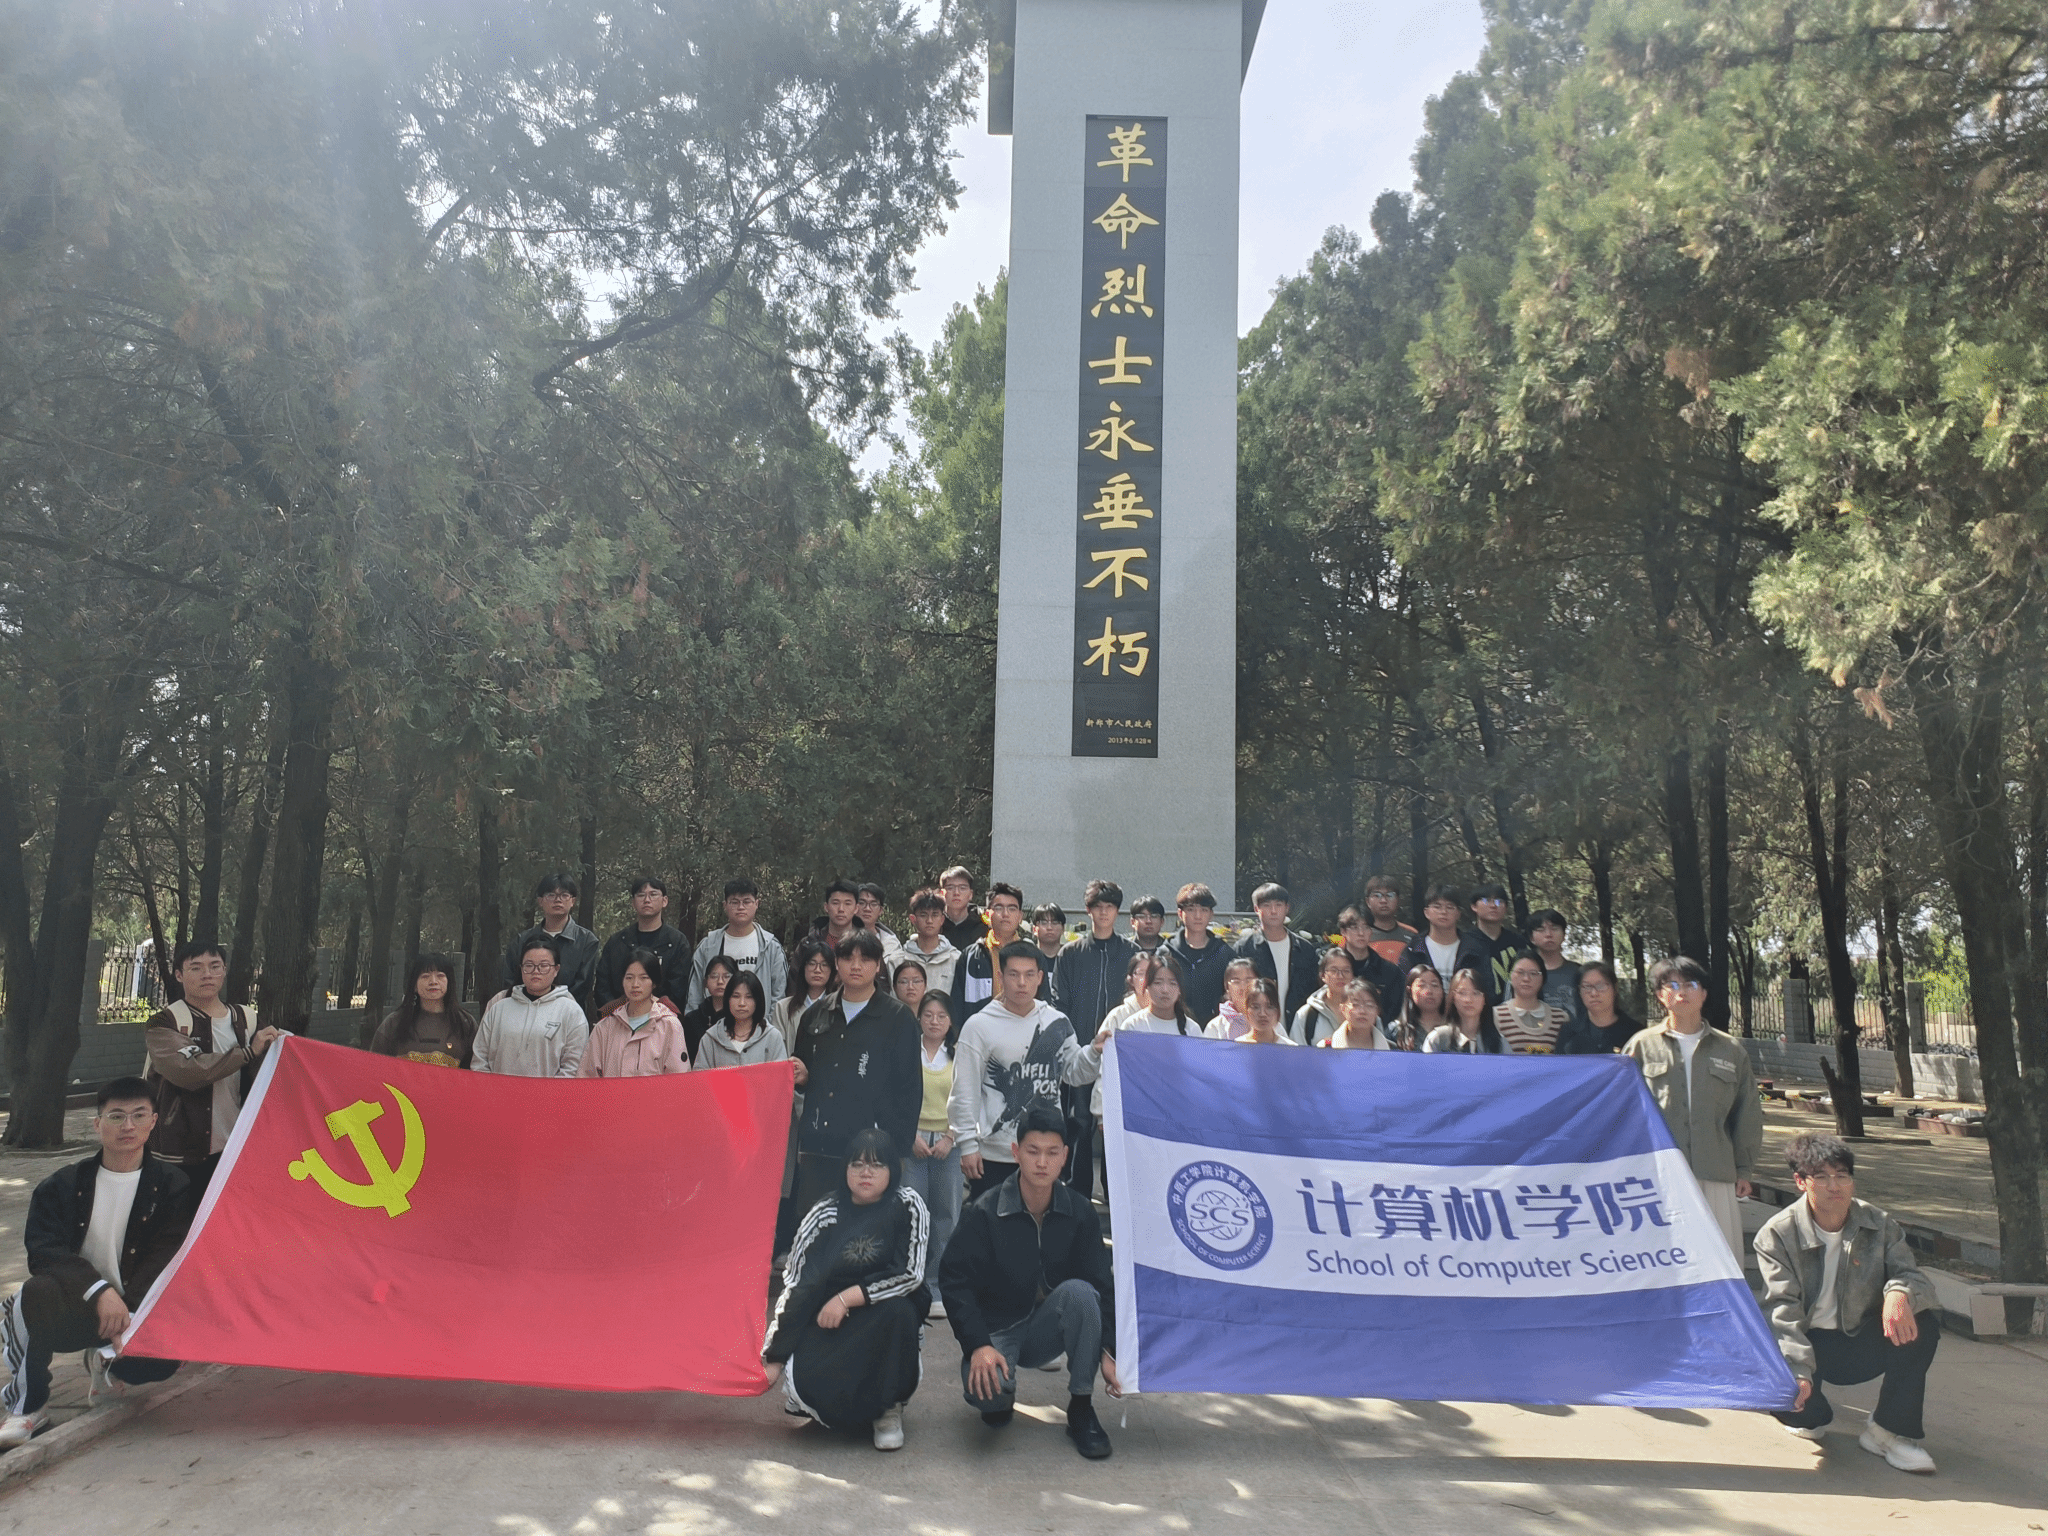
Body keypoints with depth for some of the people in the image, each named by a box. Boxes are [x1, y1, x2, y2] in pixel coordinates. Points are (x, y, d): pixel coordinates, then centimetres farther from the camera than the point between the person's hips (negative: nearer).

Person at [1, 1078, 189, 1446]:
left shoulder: (172, 1185, 1)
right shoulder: (62, 1186, 2)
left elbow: (166, 1260, -5)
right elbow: (44, 1252, -11)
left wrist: (129, 1308, -21)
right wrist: (98, 1290, -27)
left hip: (134, 1308, 0)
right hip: (70, 1309, 0)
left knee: (165, 1357, -31)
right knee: (38, 1291, -34)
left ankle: (107, 1367, 9)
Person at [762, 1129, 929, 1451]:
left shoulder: (906, 1205, -8)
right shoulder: (826, 1212, -4)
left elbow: (910, 1275, -15)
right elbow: (795, 1285, -7)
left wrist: (847, 1298, -20)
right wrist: (772, 1361, -11)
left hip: (883, 1314, -1)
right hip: (828, 1317, 1)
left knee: (898, 1311, -34)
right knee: (806, 1381, -27)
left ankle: (888, 1407, -10)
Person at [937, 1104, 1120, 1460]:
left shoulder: (1079, 1213, -7)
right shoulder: (984, 1213, -15)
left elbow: (1100, 1286, -4)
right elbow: (954, 1281, -14)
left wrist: (1109, 1351, -15)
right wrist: (978, 1345, -25)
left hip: (1047, 1328, 2)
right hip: (996, 1328, -2)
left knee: (1079, 1291, -29)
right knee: (985, 1386, -34)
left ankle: (1081, 1410, -13)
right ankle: (999, 1400, 8)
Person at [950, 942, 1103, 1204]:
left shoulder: (1058, 1022, 5)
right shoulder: (979, 1026, -6)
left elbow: (1074, 1074, 12)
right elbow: (965, 1092, -5)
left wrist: (1095, 1051, -7)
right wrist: (967, 1144, -8)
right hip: (994, 1155, -3)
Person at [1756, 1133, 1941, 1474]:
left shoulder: (1879, 1225, -3)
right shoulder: (1777, 1235, -13)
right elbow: (1783, 1311, -20)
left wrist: (1899, 1293, -38)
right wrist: (1797, 1372, -34)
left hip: (1862, 1345, 2)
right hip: (1808, 1346, -2)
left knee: (1921, 1324, -26)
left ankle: (1889, 1431, -8)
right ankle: (1813, 1417, 10)